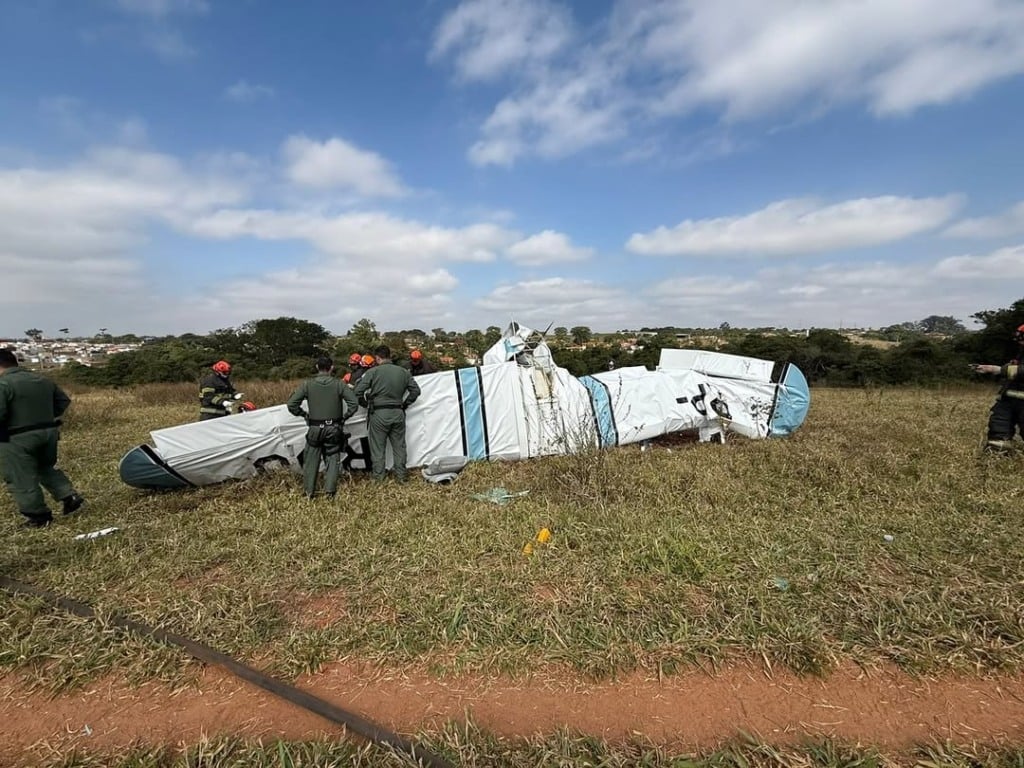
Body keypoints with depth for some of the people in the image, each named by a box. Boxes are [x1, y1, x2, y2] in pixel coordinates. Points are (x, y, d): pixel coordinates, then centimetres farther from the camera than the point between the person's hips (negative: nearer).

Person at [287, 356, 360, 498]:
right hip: (334, 428, 0)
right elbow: (354, 403, -11)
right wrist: (344, 417, 1)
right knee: (332, 459, 11)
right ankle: (330, 491, 8)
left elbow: (291, 404, -5)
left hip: (314, 428, 1)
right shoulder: (338, 384, -7)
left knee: (311, 460, 14)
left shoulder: (307, 384, -4)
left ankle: (308, 491, 20)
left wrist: (303, 414, 9)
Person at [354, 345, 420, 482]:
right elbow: (416, 390, 9)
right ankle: (401, 474, 21)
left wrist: (367, 403, 8)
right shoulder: (403, 372, 4)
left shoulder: (372, 372, -7)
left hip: (379, 414, -3)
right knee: (399, 445, 14)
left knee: (378, 446, 10)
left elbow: (358, 391, -10)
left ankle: (378, 475, 17)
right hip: (398, 413, 3)